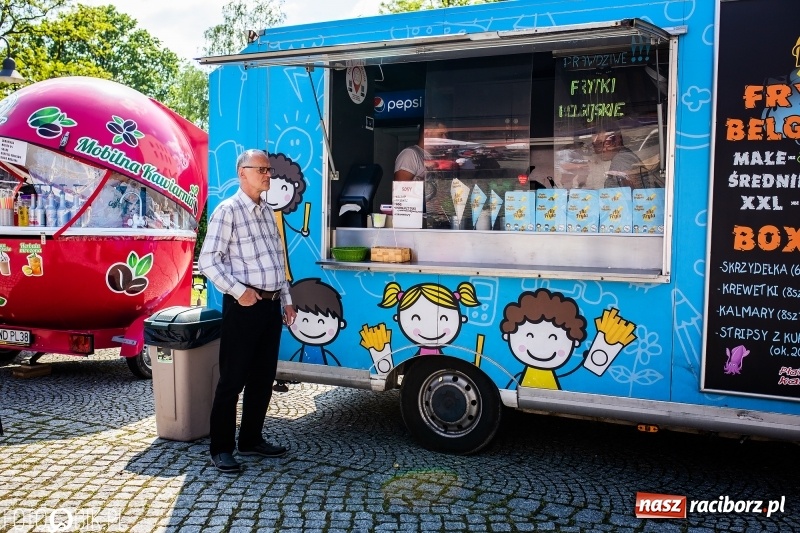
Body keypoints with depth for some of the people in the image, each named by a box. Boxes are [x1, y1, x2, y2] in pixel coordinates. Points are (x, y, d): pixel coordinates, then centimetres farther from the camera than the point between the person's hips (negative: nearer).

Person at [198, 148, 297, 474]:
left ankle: (251, 440, 26)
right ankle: (221, 449, 12)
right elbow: (207, 261, -13)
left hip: (271, 305, 8)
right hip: (244, 306, -8)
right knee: (233, 380, 0)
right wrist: (238, 290, -20)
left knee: (263, 378, 13)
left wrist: (286, 299, 18)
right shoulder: (228, 210, -8)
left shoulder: (267, 212, 16)